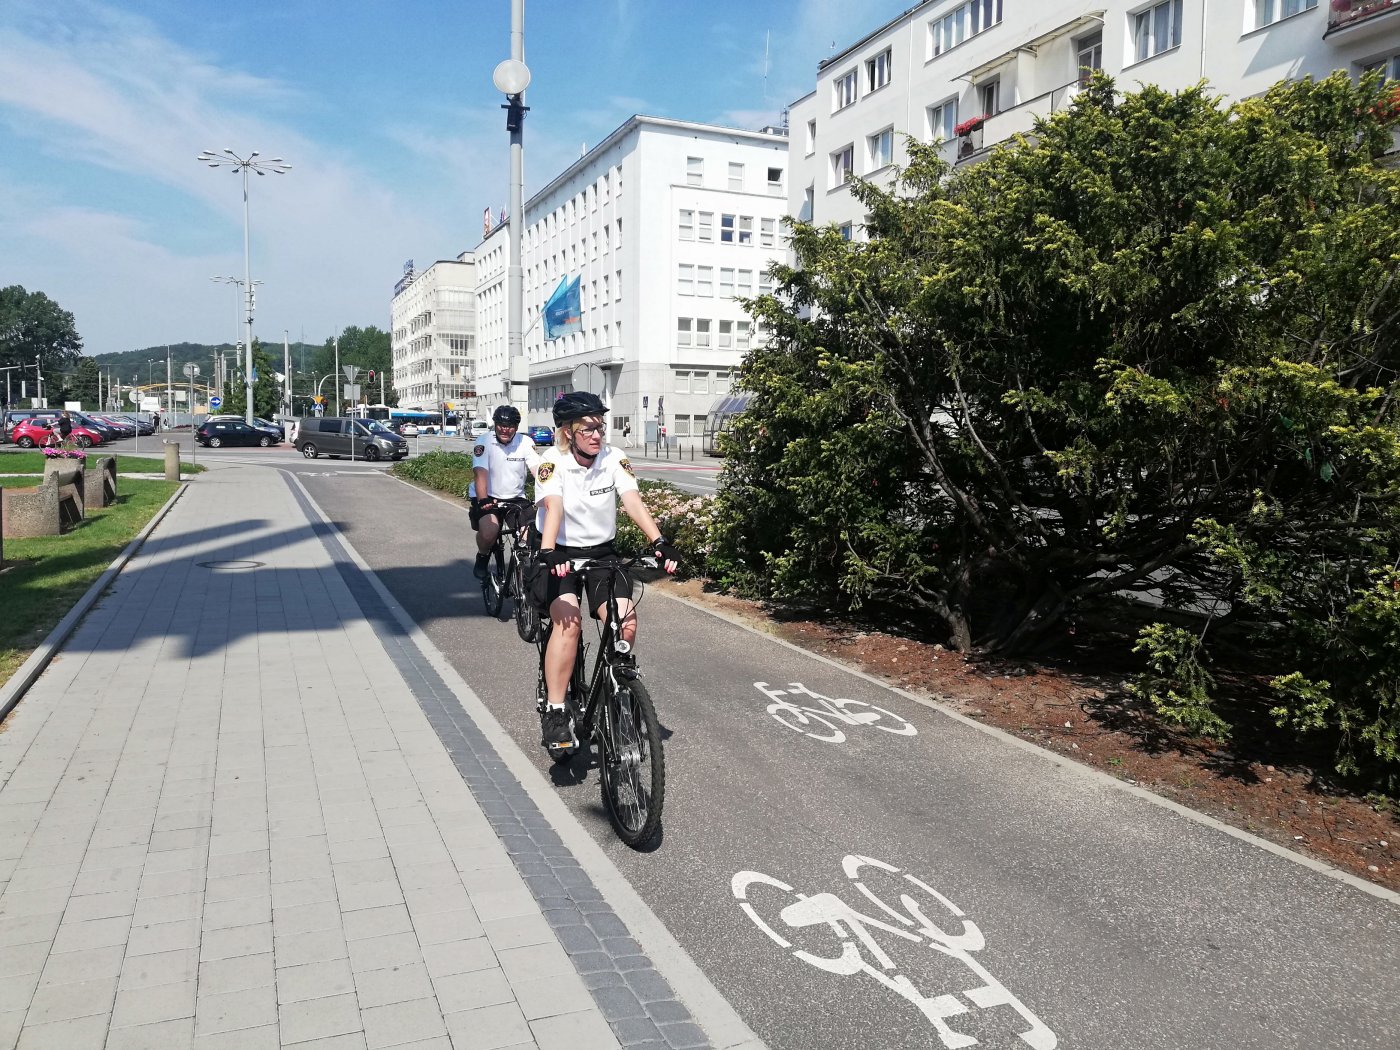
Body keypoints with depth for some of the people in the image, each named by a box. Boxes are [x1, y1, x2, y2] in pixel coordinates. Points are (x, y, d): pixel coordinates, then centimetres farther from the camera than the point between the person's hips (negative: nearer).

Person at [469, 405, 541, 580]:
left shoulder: (526, 443, -6)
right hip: (487, 498, -2)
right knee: (489, 532, -29)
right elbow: (480, 473, -23)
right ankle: (482, 557, 4)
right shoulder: (484, 442, -13)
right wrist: (483, 500, -40)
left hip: (515, 498, 3)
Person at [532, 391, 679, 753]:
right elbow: (553, 507, -29)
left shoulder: (614, 459, -7)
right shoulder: (553, 462, -14)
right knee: (568, 619, -28)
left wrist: (659, 542, -36)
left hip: (602, 552, 3)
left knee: (626, 620, -18)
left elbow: (634, 502, -20)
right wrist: (547, 553, -46)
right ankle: (554, 713, -19)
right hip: (560, 554, -3)